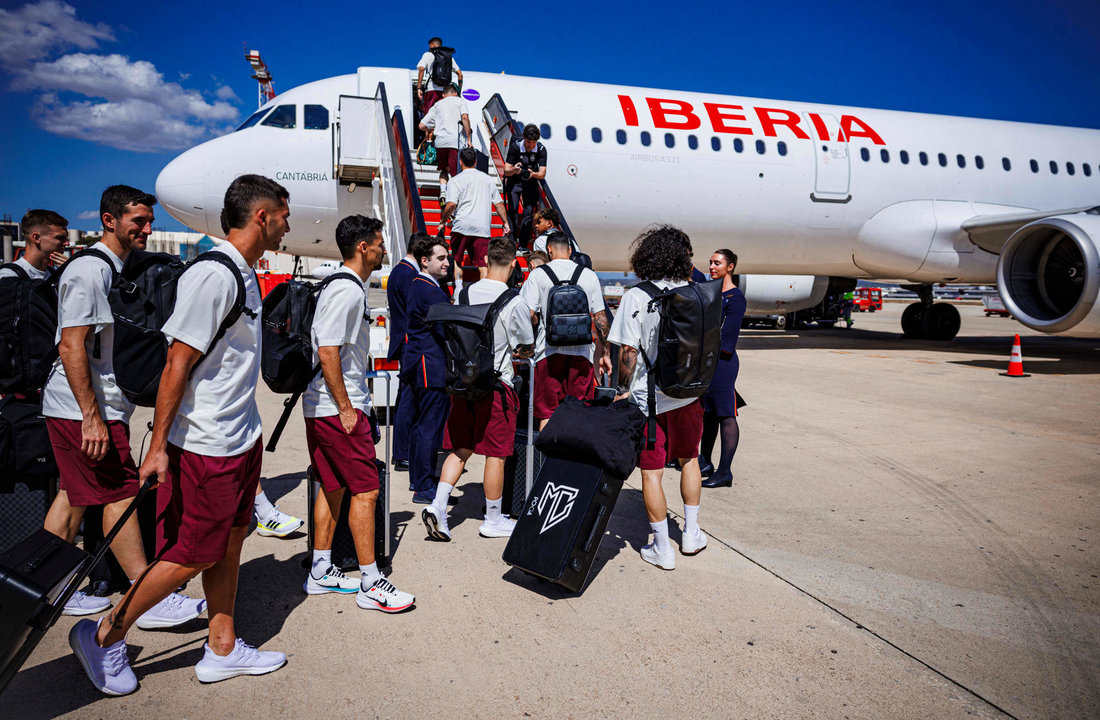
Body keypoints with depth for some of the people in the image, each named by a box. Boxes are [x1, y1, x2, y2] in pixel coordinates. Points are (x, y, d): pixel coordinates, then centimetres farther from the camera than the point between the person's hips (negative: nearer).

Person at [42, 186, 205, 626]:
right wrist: (91, 417, -24)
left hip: (101, 406, 10)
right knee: (121, 493, -7)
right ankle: (150, 600, 0)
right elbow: (71, 347, -22)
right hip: (83, 409, -10)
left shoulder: (118, 269, 16)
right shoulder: (89, 271, -15)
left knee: (75, 494, 14)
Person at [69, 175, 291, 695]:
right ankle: (104, 637, 23)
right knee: (195, 554, 3)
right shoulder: (212, 275, -19)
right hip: (204, 445, -9)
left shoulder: (246, 275, 10)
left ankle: (221, 650, 28)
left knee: (229, 543, 15)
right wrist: (159, 446, -19)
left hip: (243, 438, 9)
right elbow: (177, 364, -21)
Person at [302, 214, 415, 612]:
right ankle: (371, 584, 4)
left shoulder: (344, 286, 16)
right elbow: (327, 352, -22)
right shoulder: (347, 290, -16)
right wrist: (347, 408, -19)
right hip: (337, 408, -10)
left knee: (333, 487, 16)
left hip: (321, 408, 10)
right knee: (365, 490, -4)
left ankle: (320, 572, 26)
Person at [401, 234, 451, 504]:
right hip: (433, 367, -11)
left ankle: (417, 479, 28)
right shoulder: (432, 291, -17)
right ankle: (424, 488, 0)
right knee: (431, 427, -5)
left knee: (420, 424, 17)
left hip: (417, 365, 11)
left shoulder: (415, 286, 15)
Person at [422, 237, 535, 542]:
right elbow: (526, 349, -3)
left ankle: (437, 505, 5)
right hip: (496, 385, -5)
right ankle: (493, 521, 19)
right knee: (496, 454, 7)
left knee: (460, 449, 16)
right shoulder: (515, 303, -13)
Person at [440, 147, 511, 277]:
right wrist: (506, 223, 19)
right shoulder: (488, 179, 14)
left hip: (461, 226, -2)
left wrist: (443, 222, 3)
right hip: (483, 228, 2)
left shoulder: (456, 180, 1)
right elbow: (499, 203, 13)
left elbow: (451, 204, -10)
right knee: (483, 264, -2)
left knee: (456, 260, 14)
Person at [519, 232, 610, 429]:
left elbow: (528, 313, -8)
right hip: (581, 353, 2)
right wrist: (604, 353, 13)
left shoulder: (538, 274, 0)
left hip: (549, 351, -2)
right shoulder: (589, 275, 8)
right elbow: (600, 317, 8)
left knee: (547, 413, 5)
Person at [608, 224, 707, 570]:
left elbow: (628, 351, -14)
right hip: (688, 394, 4)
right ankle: (691, 534, 32)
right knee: (688, 460, 23)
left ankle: (663, 548, 14)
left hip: (649, 398, -4)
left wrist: (623, 390, -2)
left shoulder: (635, 298, -11)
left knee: (651, 473, 6)